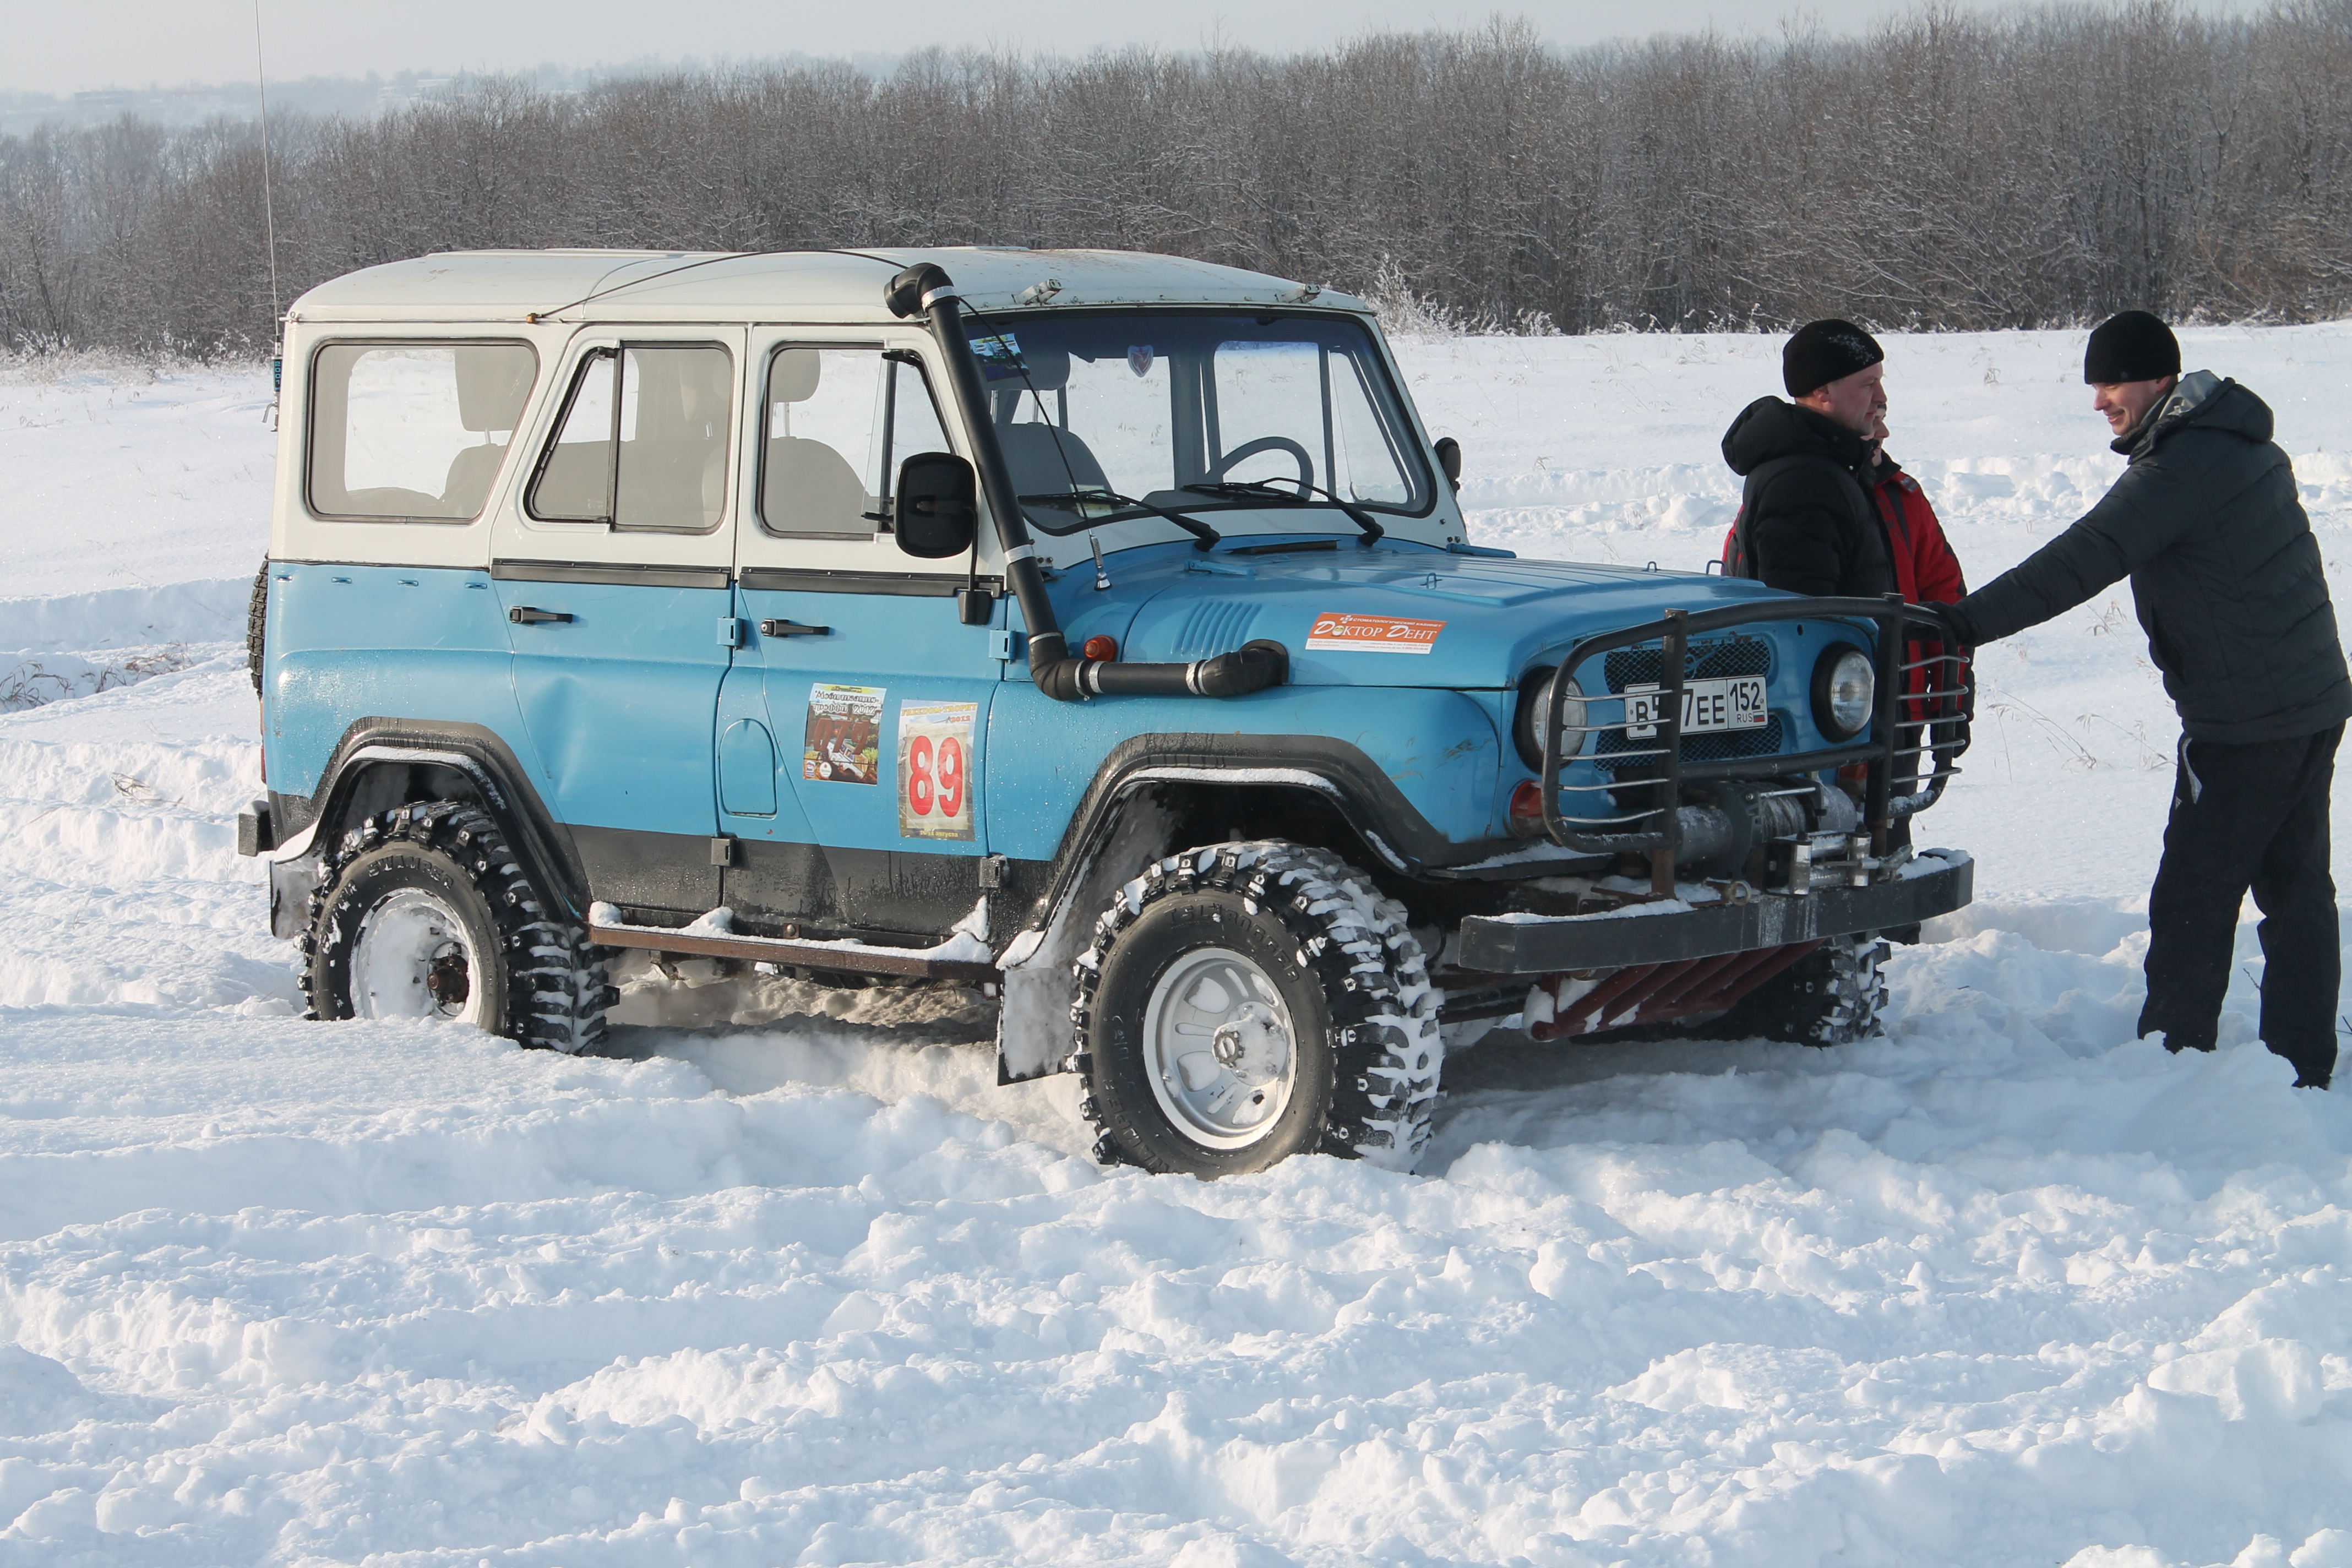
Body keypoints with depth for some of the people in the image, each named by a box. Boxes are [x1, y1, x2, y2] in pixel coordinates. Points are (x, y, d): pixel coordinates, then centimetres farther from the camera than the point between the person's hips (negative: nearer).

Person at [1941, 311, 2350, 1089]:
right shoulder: (2248, 446, 13)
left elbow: (2082, 563, -23)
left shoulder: (2180, 464, -17)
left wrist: (1965, 621, -22)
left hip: (2244, 723, -10)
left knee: (2193, 899, -2)